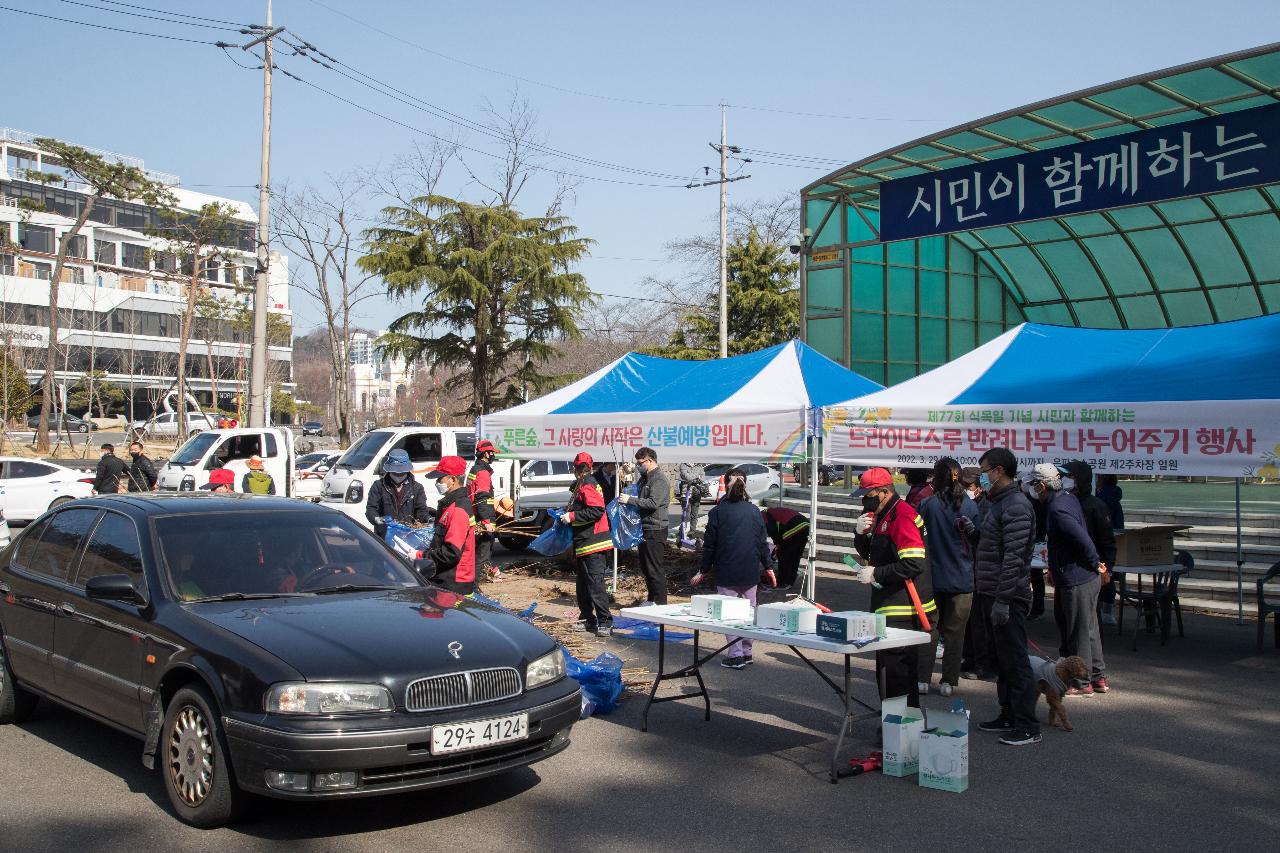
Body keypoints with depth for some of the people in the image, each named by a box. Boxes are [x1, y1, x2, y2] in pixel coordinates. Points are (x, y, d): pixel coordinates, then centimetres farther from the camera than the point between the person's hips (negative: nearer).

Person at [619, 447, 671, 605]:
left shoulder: (660, 479, -14)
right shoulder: (645, 478, 17)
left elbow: (653, 502, -25)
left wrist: (630, 500, -22)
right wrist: (626, 496, 8)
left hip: (656, 529, -10)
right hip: (645, 528, 10)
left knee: (656, 568, -7)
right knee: (645, 567, 16)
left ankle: (660, 602, -3)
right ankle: (651, 600, 26)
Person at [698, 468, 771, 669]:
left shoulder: (717, 512, -7)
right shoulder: (754, 511, 1)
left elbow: (709, 545, -4)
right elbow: (762, 542, 7)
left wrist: (705, 569, 7)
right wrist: (768, 565, 19)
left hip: (726, 573, -3)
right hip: (750, 573, 3)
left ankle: (735, 655, -3)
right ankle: (746, 652, 19)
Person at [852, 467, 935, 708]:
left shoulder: (902, 516, -17)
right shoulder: (882, 516, 16)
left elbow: (913, 564, -24)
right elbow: (868, 554, 22)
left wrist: (875, 574, -16)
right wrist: (861, 533, 2)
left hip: (902, 609, -11)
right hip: (888, 606, 11)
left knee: (898, 668, -8)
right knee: (885, 667, 17)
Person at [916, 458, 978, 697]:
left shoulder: (927, 504, -10)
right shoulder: (970, 505, -5)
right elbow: (978, 540, -1)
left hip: (933, 577, -1)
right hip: (963, 578, 1)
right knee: (955, 631, 9)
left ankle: (922, 678, 10)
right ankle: (949, 681, 12)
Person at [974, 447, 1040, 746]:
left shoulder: (1016, 506, -17)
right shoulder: (1000, 503, 16)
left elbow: (1014, 557, -23)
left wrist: (1003, 599, -25)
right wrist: (972, 531, 11)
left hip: (1008, 597, -11)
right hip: (995, 596, 11)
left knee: (1015, 662, -5)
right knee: (1002, 660, 17)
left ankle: (1028, 727, 2)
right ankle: (1009, 716, 27)